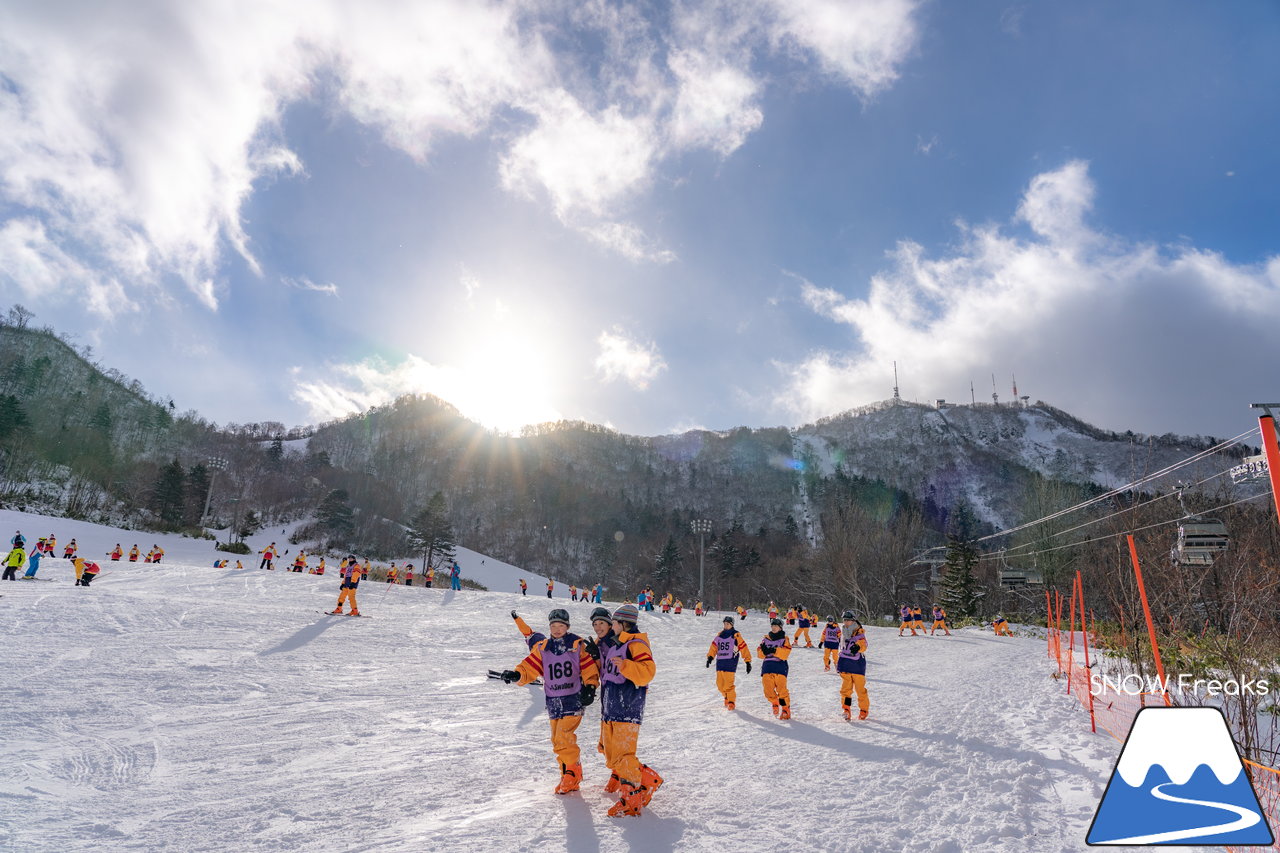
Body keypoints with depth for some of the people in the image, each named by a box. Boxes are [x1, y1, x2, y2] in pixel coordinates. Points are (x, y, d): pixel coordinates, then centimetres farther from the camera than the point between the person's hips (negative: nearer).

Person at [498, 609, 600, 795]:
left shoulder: (577, 645, -2)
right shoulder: (542, 648, 7)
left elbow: (589, 669, 0)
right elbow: (529, 667, 1)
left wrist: (590, 688, -11)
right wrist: (516, 675, -17)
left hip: (574, 699, -5)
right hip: (553, 701, 5)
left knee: (564, 737, -15)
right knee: (558, 740, 8)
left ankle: (572, 773, 2)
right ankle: (570, 779, 21)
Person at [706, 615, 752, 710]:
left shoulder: (736, 635, -2)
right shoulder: (720, 635, 16)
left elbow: (743, 648, -4)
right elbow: (714, 646, 12)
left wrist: (748, 662, -7)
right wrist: (710, 657, -2)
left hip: (730, 663, -6)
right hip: (720, 662, 6)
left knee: (728, 685, -12)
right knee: (720, 684, 8)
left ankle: (732, 701, 7)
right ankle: (727, 697, 33)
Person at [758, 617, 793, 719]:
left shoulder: (784, 639, 7)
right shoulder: (766, 639, 17)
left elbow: (785, 653, -9)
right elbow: (760, 654, 12)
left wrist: (775, 651, -22)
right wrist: (763, 650, -10)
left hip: (780, 665, -3)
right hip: (767, 665, 3)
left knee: (781, 687, -13)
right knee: (767, 687, -6)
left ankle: (786, 709, 2)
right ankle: (774, 703, 22)